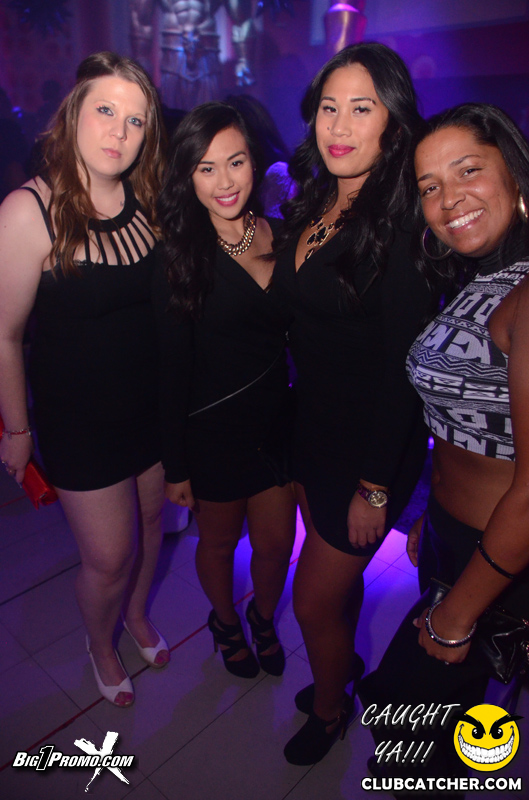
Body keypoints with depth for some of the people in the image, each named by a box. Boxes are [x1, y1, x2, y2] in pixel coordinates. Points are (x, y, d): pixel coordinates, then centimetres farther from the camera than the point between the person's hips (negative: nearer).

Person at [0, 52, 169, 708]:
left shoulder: (146, 200, -3)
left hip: (154, 405, 5)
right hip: (80, 419, -4)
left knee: (150, 523, 22)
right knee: (108, 558, 10)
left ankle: (138, 615, 54)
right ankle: (101, 648, 45)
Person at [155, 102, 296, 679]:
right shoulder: (179, 254, -13)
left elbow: (292, 330, 5)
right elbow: (173, 368, -12)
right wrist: (175, 465, -9)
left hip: (276, 418, 4)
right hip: (213, 429, -3)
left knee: (277, 544, 16)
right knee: (219, 541, 18)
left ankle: (264, 618, 49)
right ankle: (225, 622, 50)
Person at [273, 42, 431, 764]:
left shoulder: (401, 229, -20)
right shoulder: (311, 208, 4)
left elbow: (401, 370, -20)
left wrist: (375, 487, -16)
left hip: (371, 444, -7)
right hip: (313, 423, 7)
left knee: (314, 601, 8)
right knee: (337, 571, 25)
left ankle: (329, 707, 40)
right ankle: (346, 661, 54)